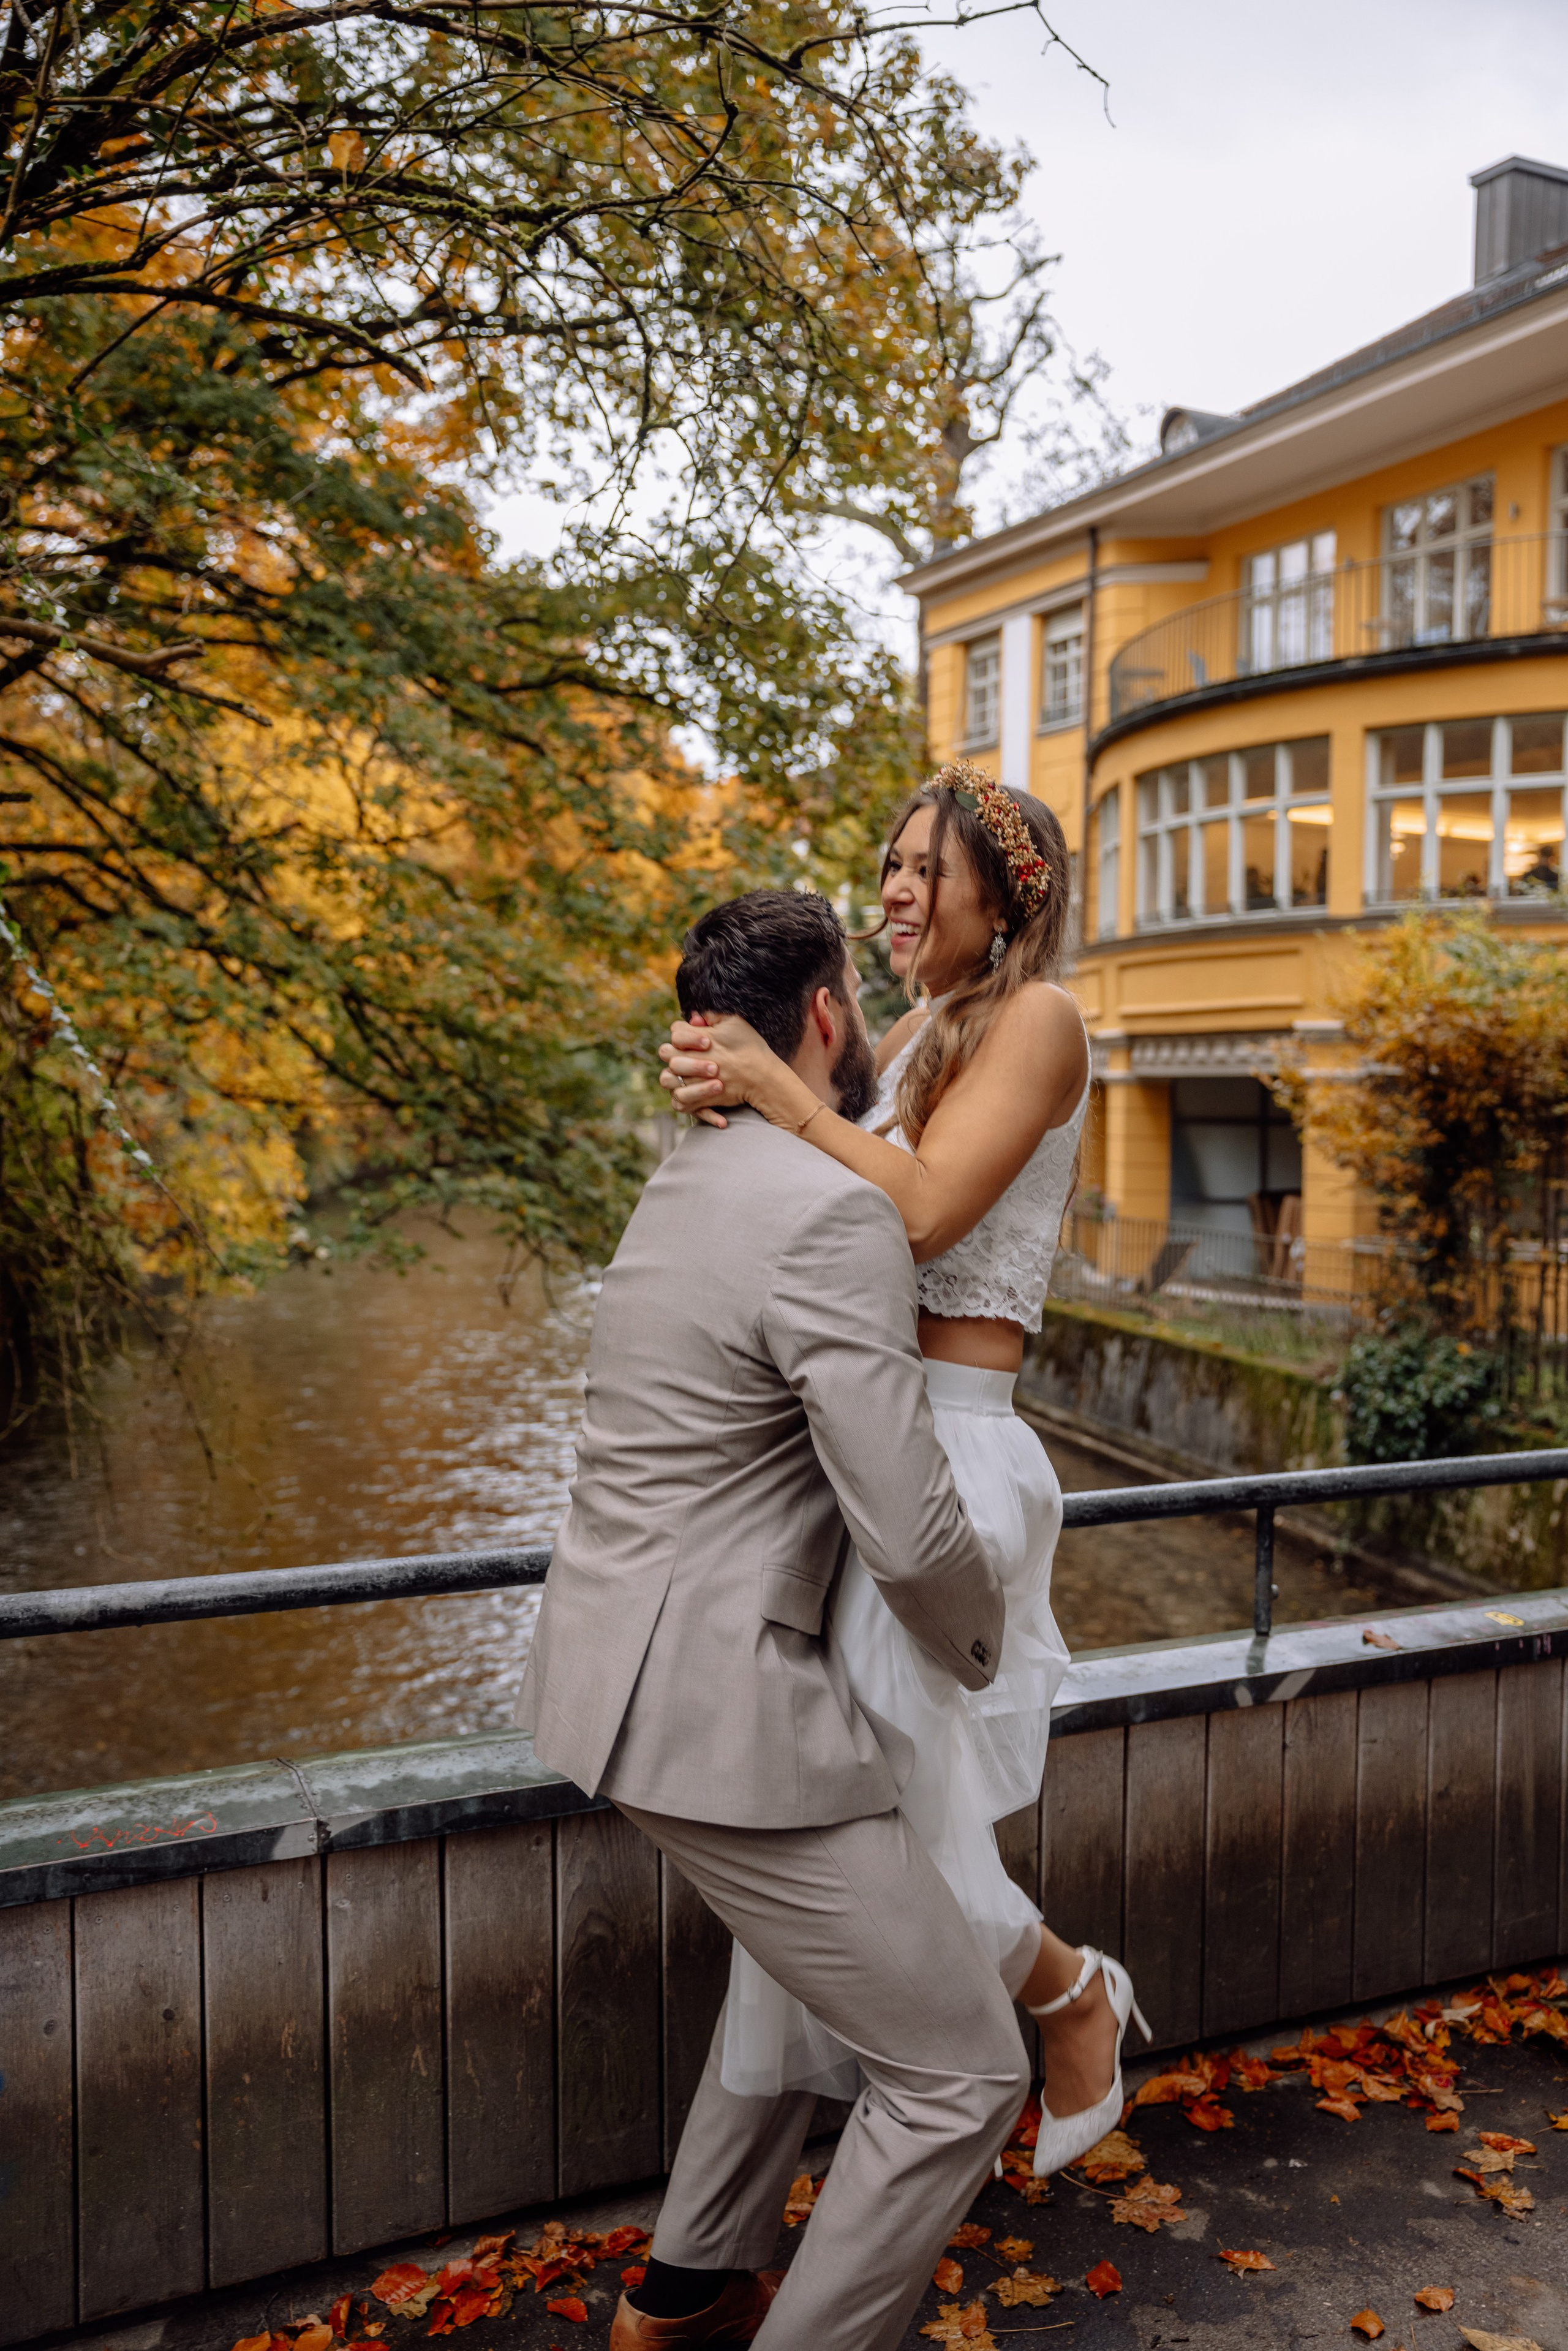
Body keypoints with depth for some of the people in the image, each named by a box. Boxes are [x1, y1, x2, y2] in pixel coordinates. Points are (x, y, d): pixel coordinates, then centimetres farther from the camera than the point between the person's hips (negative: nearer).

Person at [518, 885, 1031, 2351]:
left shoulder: (687, 1182, 10)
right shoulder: (836, 1216, -21)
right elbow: (909, 1537, -24)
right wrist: (981, 1652, -2)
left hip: (618, 1668, 10)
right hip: (717, 1709, -10)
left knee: (811, 1960, 31)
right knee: (959, 2074, 4)